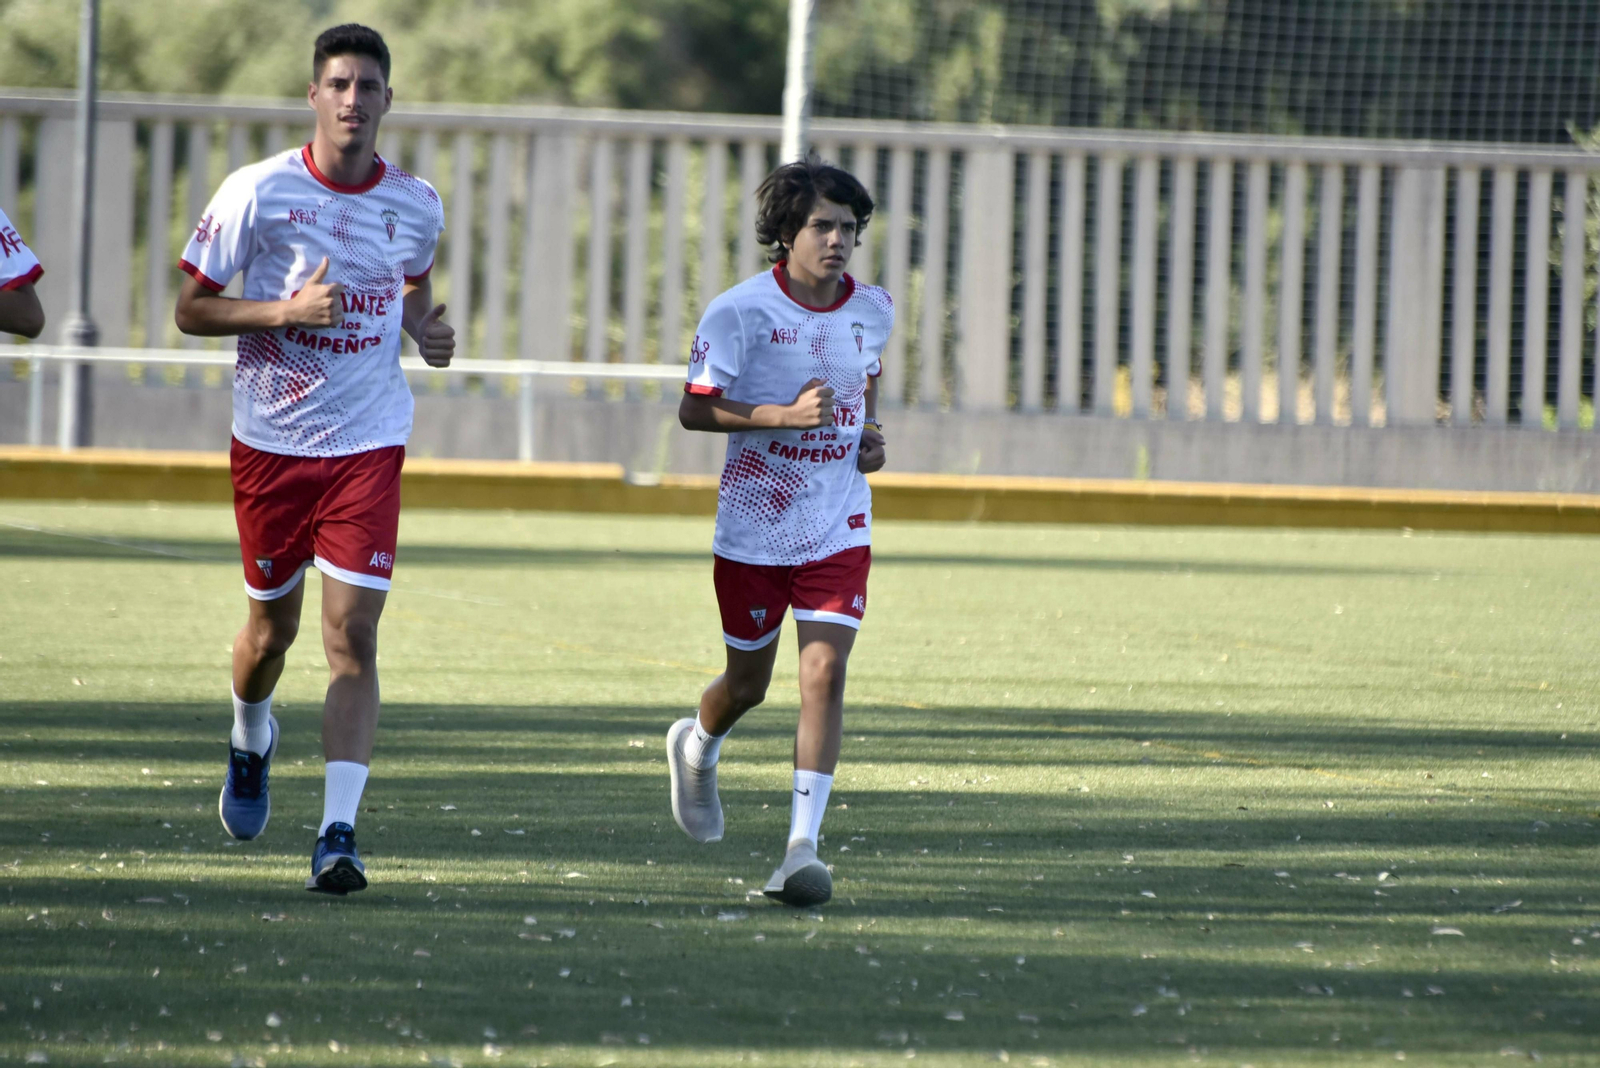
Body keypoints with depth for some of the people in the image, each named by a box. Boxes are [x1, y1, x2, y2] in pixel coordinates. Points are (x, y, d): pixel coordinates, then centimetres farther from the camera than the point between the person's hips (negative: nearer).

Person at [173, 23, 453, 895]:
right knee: (273, 626, 14)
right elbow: (190, 308, -5)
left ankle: (338, 833, -16)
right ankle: (251, 743, 48)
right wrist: (286, 311, -20)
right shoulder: (258, 193, -9)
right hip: (271, 439, 0)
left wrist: (429, 332, -1)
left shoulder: (416, 207, 0)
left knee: (353, 635, -12)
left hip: (369, 445, 0)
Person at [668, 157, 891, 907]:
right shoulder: (740, 311, -12)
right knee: (748, 682, 11)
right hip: (753, 527, -2)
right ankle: (697, 750, 48)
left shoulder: (873, 311, 2)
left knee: (824, 671, -13)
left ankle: (803, 848, -15)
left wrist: (871, 437, 2)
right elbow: (693, 409, -13)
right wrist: (788, 414, -25)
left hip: (838, 528, 2)